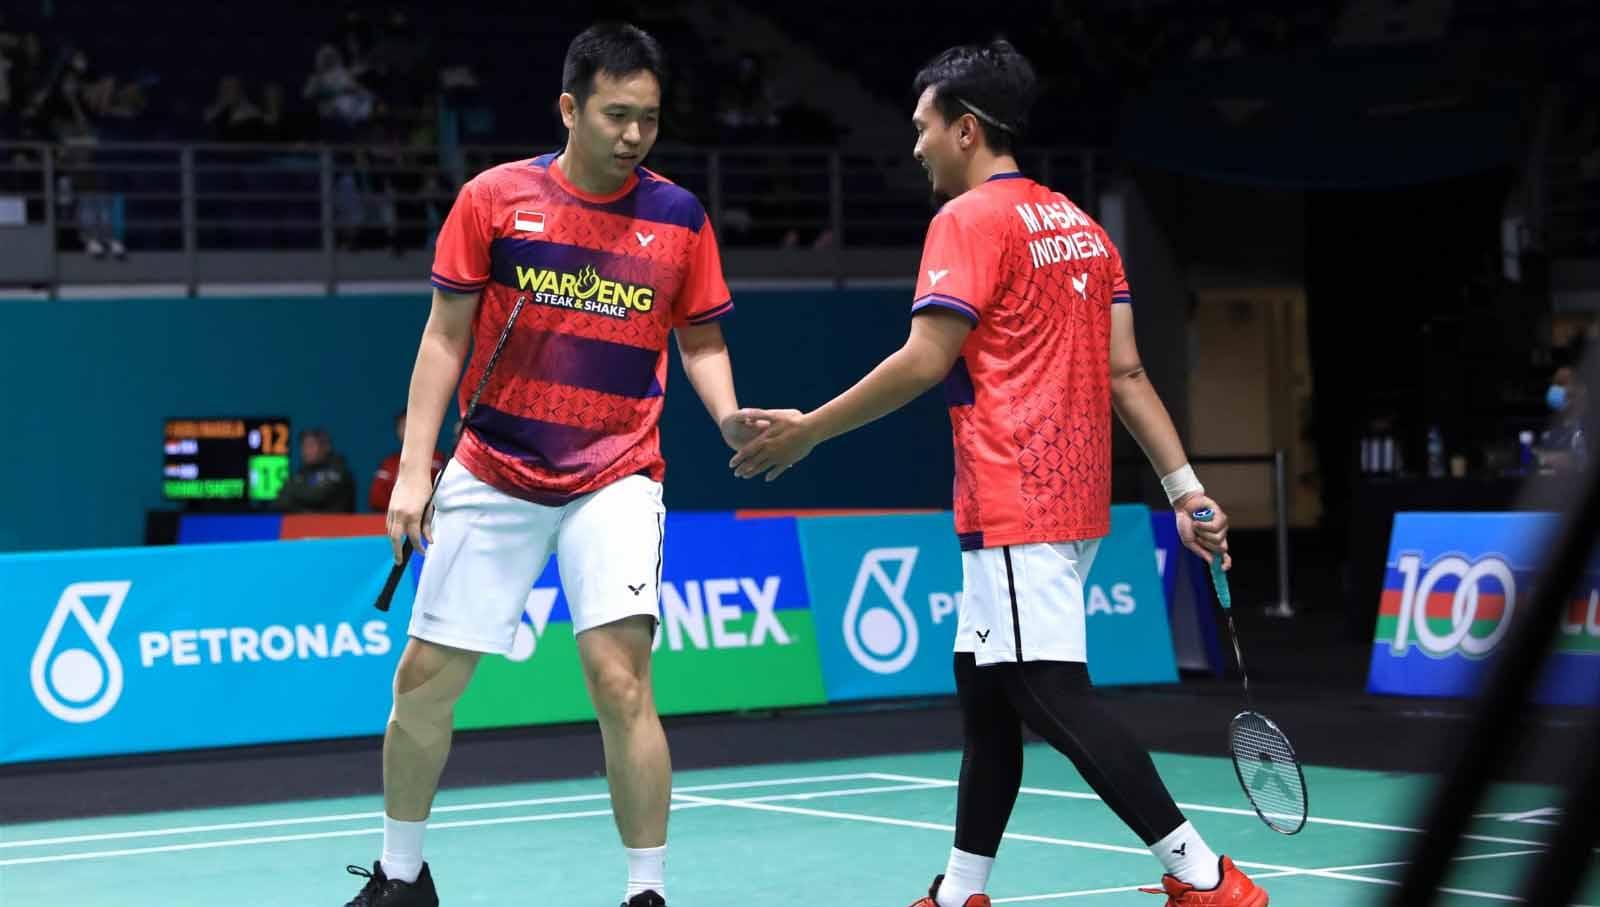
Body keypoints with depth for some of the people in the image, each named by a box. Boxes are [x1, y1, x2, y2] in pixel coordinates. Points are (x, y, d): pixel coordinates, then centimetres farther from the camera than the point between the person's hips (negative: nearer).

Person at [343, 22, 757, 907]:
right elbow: (445, 337, 1)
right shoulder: (493, 199, -4)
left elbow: (701, 341, 9)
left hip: (614, 478, -1)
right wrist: (414, 466, -5)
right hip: (492, 475, 1)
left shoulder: (679, 218, -1)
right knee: (424, 678, 6)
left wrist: (729, 417, -11)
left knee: (619, 675, -18)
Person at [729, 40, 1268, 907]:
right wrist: (1185, 489, 10)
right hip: (1074, 501, 9)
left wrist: (809, 428, -6)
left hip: (1013, 505, -9)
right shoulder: (1082, 226, 16)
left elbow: (924, 361, -15)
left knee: (1053, 696, -10)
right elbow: (1125, 372, 13)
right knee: (983, 691, 15)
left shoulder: (971, 219, -9)